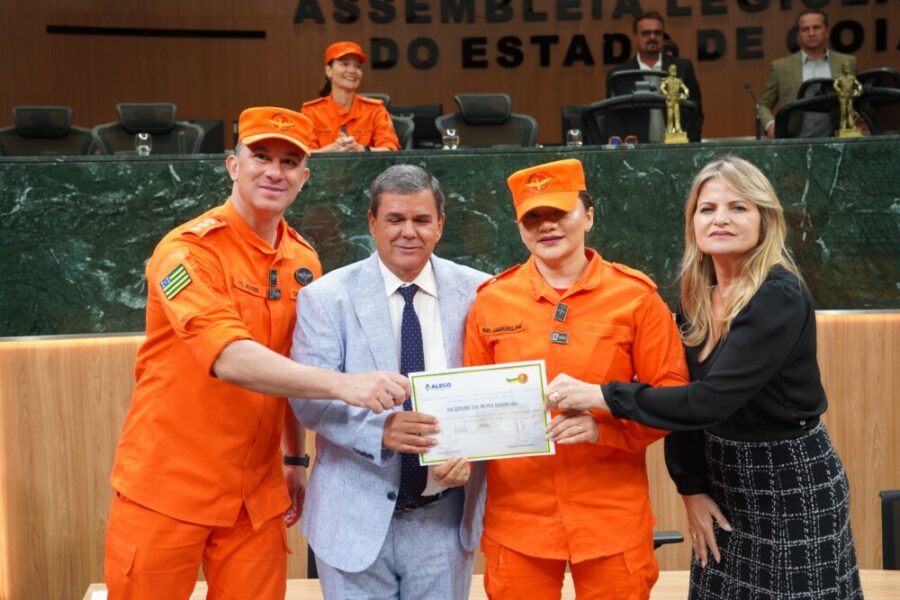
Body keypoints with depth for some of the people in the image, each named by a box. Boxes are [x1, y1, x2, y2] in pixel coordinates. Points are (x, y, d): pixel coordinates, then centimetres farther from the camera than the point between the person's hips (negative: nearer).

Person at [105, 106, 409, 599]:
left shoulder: (304, 262, 4)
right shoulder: (187, 251, -16)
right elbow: (230, 358, -31)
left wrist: (295, 458, 14)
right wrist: (343, 384, -40)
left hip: (257, 494, 5)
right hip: (166, 487, -5)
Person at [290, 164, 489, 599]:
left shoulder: (477, 293, -1)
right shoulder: (326, 297, -5)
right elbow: (308, 398, -12)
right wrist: (380, 428, -29)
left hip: (447, 515, 2)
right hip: (357, 515, -1)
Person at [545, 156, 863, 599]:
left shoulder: (781, 297, -21)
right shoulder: (696, 295, 1)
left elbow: (711, 399, -30)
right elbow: (681, 394, 5)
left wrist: (600, 396, -29)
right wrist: (691, 487, -2)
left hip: (792, 484, -6)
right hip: (722, 480, 7)